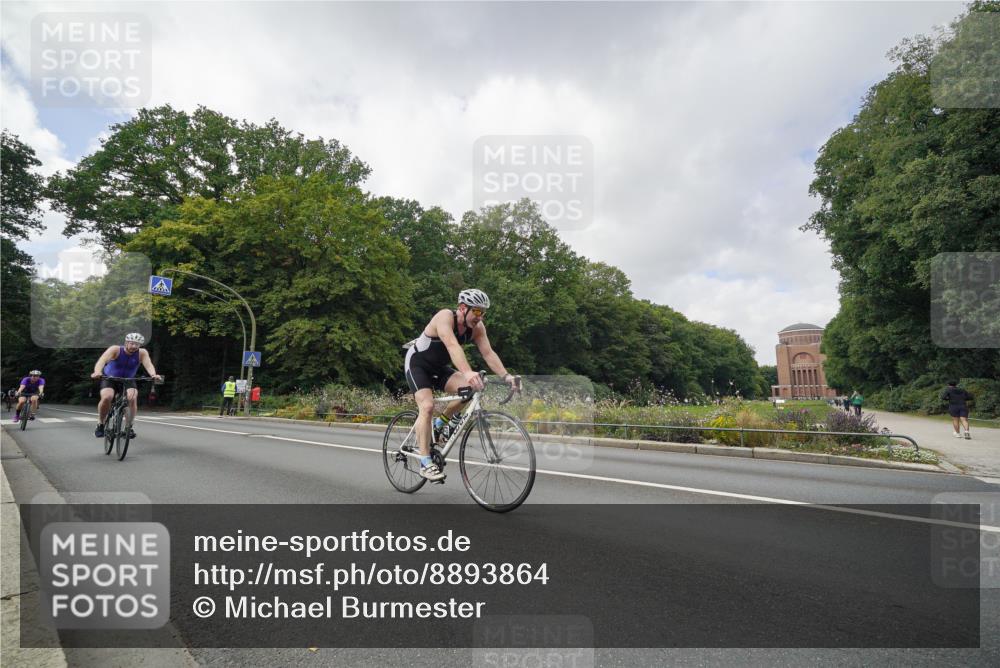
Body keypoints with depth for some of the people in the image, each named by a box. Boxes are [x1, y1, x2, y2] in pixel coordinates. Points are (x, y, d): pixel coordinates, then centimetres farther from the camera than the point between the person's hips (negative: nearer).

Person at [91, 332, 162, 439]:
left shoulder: (142, 353, -17)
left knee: (133, 398, -25)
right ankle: (100, 424, -2)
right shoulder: (115, 349, -21)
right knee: (106, 398, -27)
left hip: (128, 381, 1)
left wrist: (153, 375, -55)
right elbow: (102, 360, -36)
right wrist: (97, 372, -57)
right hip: (109, 379, -1)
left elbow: (148, 364, -33)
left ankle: (129, 426, -6)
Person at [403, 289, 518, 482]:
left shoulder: (477, 327, -12)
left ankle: (442, 422, 6)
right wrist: (468, 372, -61)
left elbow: (488, 353, -20)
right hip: (417, 363, -6)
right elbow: (452, 346, -47)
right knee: (427, 406, -24)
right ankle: (425, 463, -15)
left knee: (469, 388, -19)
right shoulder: (445, 317, -30)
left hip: (439, 367, 6)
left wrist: (506, 376, -36)